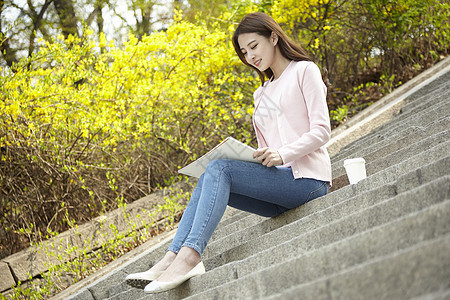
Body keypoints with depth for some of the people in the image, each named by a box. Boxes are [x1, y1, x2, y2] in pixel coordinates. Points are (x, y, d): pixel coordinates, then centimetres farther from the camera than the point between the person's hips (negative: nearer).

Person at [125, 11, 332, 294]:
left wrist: (282, 154, -21)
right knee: (207, 182, -12)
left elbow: (321, 130, -7)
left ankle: (188, 257, -39)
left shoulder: (304, 70, 5)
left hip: (307, 178, -7)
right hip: (277, 179, 7)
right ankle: (172, 259, -27)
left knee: (219, 169, -25)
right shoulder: (262, 94, 26)